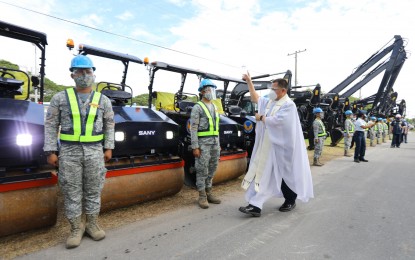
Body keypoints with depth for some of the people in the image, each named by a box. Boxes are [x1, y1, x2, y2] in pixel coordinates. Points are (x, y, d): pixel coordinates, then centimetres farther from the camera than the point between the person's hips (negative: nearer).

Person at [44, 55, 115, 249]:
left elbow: (109, 125, 10)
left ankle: (92, 225, 25)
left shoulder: (103, 100, 5)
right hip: (69, 152, 0)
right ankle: (76, 228, 22)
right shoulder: (60, 98, 2)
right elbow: (51, 125, 3)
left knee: (93, 190, 9)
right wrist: (51, 151, -2)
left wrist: (108, 148, 5)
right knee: (72, 192, 6)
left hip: (95, 151, 1)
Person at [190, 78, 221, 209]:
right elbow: (193, 128, -11)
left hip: (215, 142, 7)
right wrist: (195, 147, -16)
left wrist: (218, 143, 17)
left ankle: (208, 193, 23)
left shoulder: (215, 107, 17)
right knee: (202, 170, -1)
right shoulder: (197, 107, -5)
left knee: (211, 169, 11)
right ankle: (202, 196, 9)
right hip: (203, 142, -7)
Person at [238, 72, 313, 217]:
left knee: (285, 174, 9)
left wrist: (261, 118, -7)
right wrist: (249, 82, 22)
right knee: (263, 174, 4)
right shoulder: (269, 102, 11)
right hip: (266, 147, 7)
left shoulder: (289, 105, -11)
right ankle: (255, 206, 7)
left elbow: (276, 120, -23)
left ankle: (291, 201, 32)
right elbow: (255, 98, 25)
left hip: (280, 147, -7)